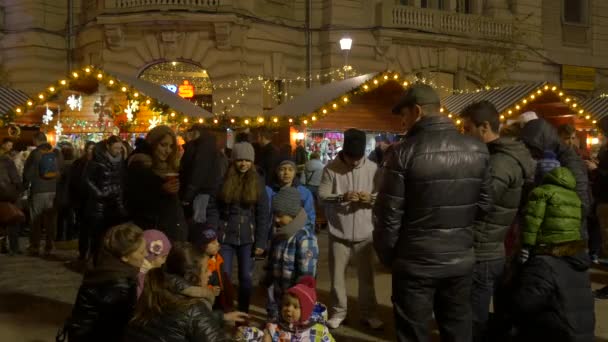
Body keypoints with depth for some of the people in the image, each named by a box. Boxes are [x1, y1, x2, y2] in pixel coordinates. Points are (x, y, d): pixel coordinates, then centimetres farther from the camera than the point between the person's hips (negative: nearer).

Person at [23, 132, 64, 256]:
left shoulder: (35, 154, -7)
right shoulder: (57, 153, 3)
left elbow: (28, 172, -3)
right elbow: (62, 170, 6)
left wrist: (25, 185, 13)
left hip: (38, 191, -3)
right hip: (54, 190, 3)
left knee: (36, 221, 7)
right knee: (51, 220, 8)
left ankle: (34, 247, 10)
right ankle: (49, 247, 10)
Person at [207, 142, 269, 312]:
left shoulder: (257, 182, 2)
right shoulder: (223, 180, 0)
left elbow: (263, 214, 0)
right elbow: (213, 208, -2)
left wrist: (261, 242, -6)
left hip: (248, 238, 1)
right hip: (225, 236, 0)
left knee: (246, 277, 7)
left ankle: (243, 314, 21)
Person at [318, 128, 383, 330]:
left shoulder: (372, 168, -3)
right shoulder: (331, 169, -7)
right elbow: (322, 196, -10)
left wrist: (372, 198, -20)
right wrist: (342, 197, -25)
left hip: (364, 232, 1)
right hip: (339, 232, -1)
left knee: (366, 275, 12)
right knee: (337, 275, 10)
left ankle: (369, 313, 26)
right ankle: (338, 312, 26)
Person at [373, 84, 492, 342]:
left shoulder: (404, 152, -14)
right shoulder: (478, 150, -1)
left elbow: (389, 214, -11)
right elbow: (484, 204, 5)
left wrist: (386, 255, 4)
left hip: (416, 263, -4)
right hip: (461, 260, 4)